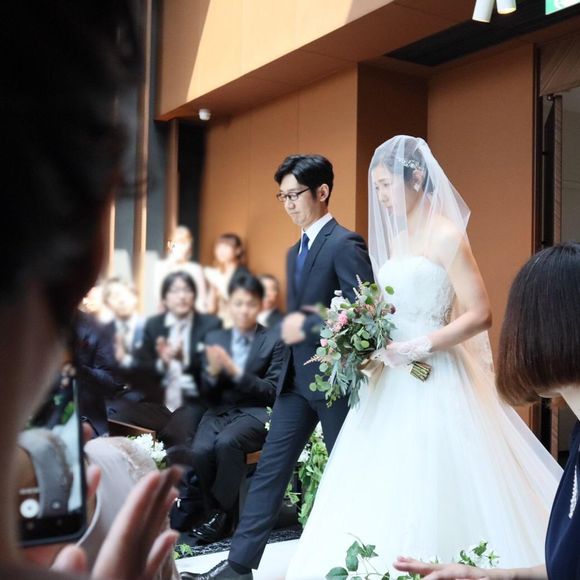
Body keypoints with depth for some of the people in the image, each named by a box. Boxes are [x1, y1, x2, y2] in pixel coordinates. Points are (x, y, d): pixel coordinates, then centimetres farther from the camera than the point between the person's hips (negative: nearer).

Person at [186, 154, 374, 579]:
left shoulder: (345, 244, -12)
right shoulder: (295, 252, 16)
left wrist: (307, 327, -18)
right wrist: (291, 326, 5)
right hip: (296, 377, 8)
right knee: (271, 467, 6)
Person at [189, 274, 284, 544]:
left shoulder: (274, 342, 2)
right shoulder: (214, 338, 13)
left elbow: (272, 392, -6)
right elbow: (208, 394, 11)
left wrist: (236, 371, -18)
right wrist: (212, 372, -13)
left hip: (256, 413, -3)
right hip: (220, 411, 3)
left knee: (227, 442, -34)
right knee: (200, 450, -28)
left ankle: (222, 515, -12)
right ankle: (213, 512, -4)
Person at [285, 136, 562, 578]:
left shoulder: (446, 236, -9)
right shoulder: (397, 239, 14)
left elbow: (480, 315, -14)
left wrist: (418, 348, -19)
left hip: (435, 382, -8)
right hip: (394, 383, 8)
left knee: (431, 499, -2)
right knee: (384, 500, 9)